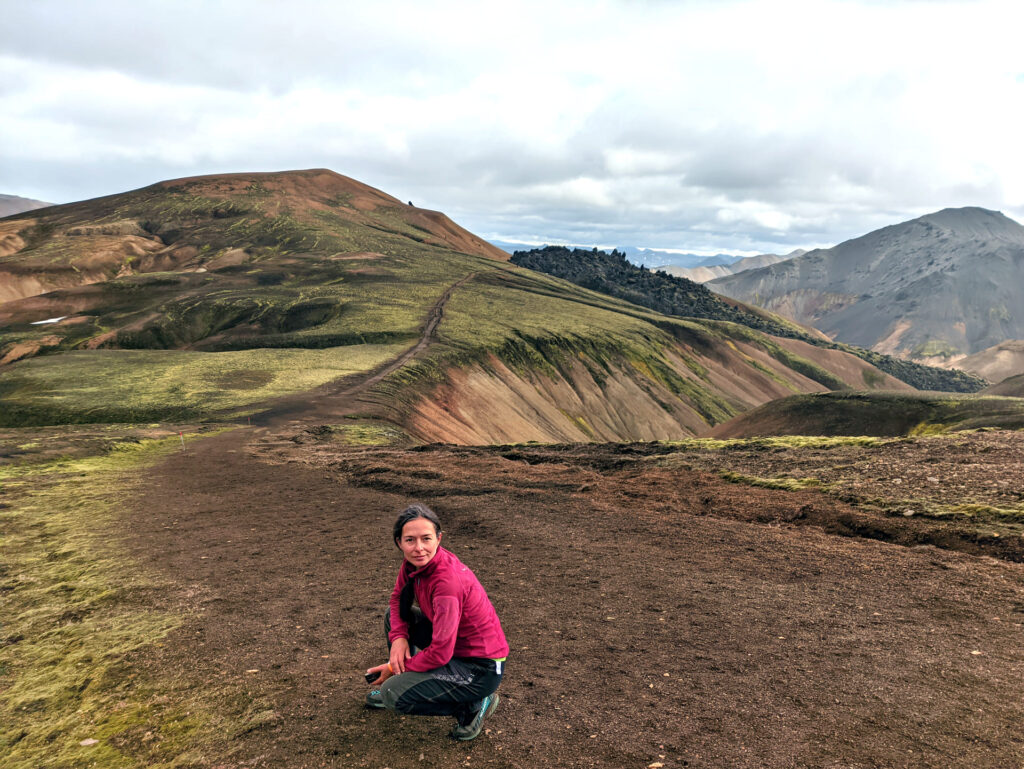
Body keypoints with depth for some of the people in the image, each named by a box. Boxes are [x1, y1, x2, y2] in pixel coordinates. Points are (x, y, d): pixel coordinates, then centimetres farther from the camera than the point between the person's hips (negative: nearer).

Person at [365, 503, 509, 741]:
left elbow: (440, 654, -27)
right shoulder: (414, 563, -7)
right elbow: (398, 597, 12)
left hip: (481, 668, -8)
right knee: (394, 615, 9)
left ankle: (473, 704, 0)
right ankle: (398, 683, 23)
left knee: (394, 696, -17)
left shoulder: (448, 581, -31)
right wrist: (399, 636, -8)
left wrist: (394, 668, -12)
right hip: (453, 642, 9)